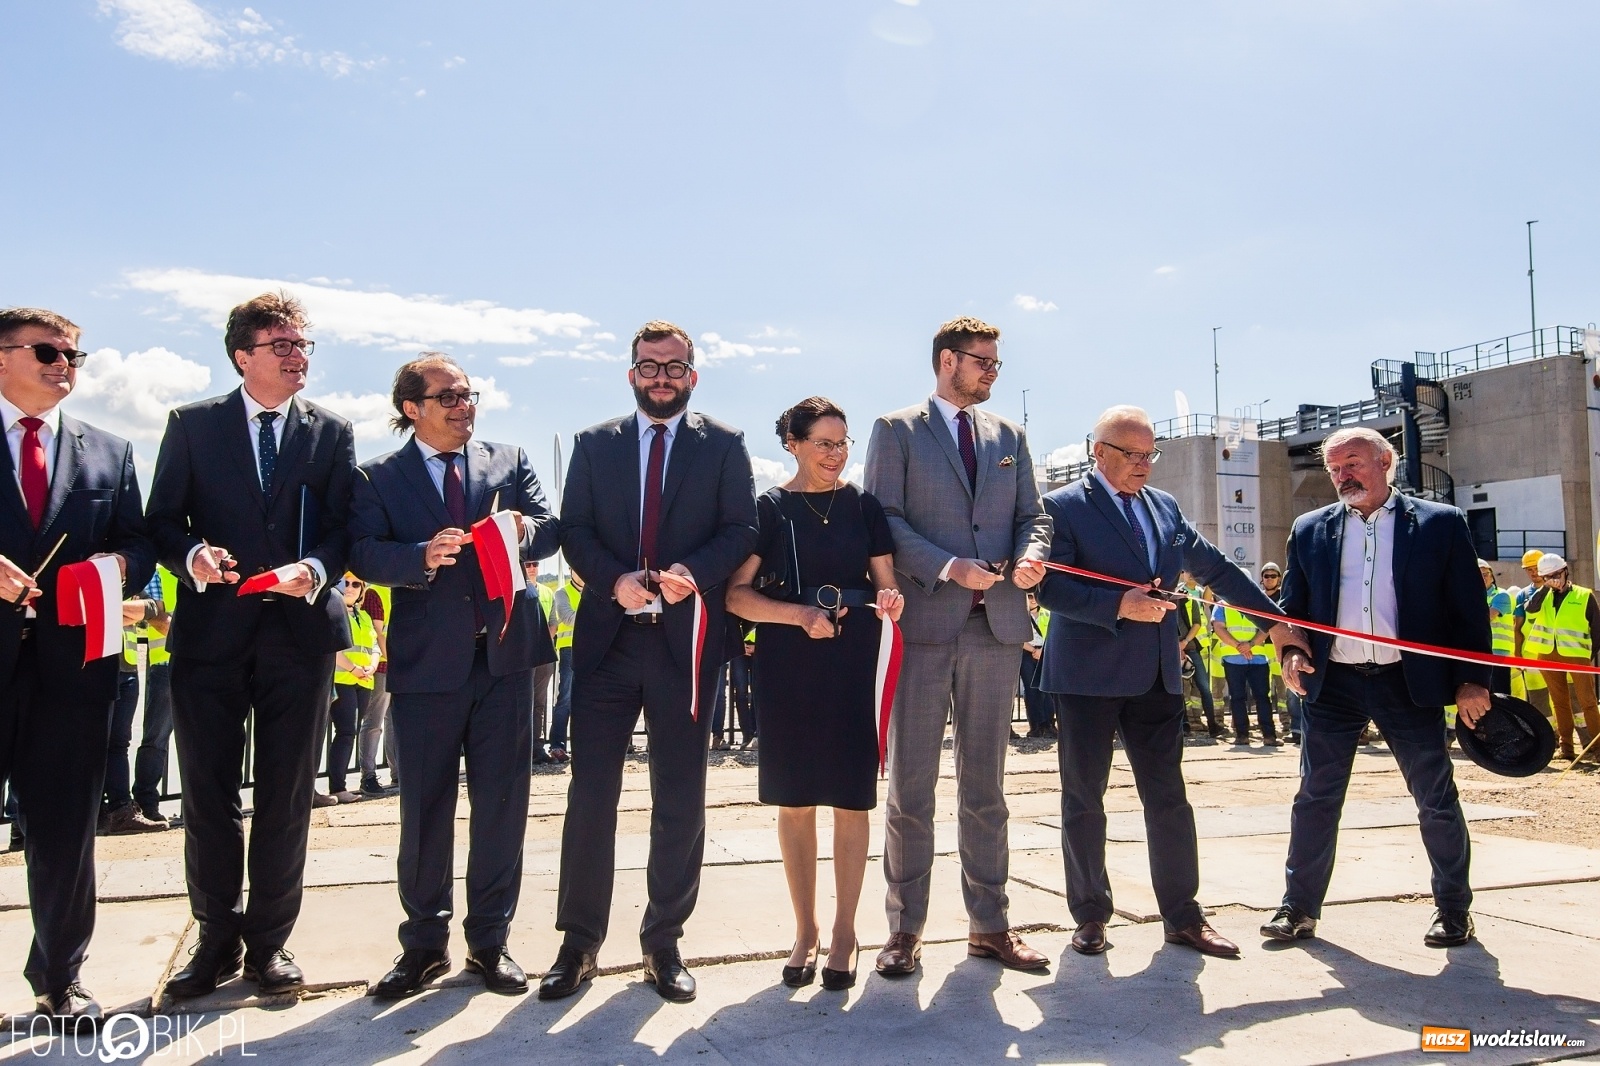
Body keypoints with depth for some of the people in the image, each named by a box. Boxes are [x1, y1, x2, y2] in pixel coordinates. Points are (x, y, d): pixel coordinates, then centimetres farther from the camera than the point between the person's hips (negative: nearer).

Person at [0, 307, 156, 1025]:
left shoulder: (109, 454, 14)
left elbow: (140, 546, 12)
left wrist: (120, 563, -10)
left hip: (73, 662, 2)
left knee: (66, 830, 10)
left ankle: (59, 977, 24)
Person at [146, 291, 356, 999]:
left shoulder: (332, 433, 9)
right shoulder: (192, 425, 7)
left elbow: (342, 527, 2)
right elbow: (162, 517, 4)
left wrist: (315, 569, -18)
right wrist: (193, 555, -17)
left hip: (300, 630, 0)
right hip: (210, 630, 0)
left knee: (286, 796, 6)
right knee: (208, 795, 6)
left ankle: (268, 941, 20)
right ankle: (217, 937, 22)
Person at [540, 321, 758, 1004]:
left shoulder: (724, 446, 8)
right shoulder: (594, 445, 13)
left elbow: (741, 530, 0)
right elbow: (573, 530, 4)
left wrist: (694, 573, -18)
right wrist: (615, 579, -15)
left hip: (686, 639, -1)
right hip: (607, 638, 1)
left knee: (680, 799, 6)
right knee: (590, 794, 3)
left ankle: (664, 942, 21)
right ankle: (578, 945, 16)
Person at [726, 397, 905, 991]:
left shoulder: (864, 506, 7)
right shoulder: (768, 509, 2)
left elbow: (886, 583, 9)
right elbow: (736, 594, -3)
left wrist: (888, 601, -14)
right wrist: (800, 615, -16)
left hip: (854, 668, 1)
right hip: (788, 669, -1)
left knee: (851, 800, 2)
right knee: (794, 800, 5)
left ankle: (844, 933, 15)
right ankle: (805, 931, 20)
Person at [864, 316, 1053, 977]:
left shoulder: (1009, 436, 17)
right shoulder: (897, 431, 4)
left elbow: (1032, 514, 15)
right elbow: (884, 521, -5)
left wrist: (1030, 554, -7)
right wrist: (949, 566, -17)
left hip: (997, 625, 4)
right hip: (924, 624, -4)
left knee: (986, 788, 11)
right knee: (910, 789, 2)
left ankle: (990, 926, 20)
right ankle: (905, 929, 12)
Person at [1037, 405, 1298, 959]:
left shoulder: (1165, 507, 13)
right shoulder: (1063, 506, -6)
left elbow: (1215, 566, 20)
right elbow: (1050, 586, -15)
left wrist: (1275, 618, 19)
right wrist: (1120, 605, -23)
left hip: (1156, 676, 5)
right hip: (1088, 677, -5)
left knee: (1168, 797, 8)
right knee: (1084, 799, 5)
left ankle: (1182, 915, 21)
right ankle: (1090, 915, 20)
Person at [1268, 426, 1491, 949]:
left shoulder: (1440, 523, 1)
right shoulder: (1309, 530, 7)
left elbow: (1469, 608, 0)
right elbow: (1292, 605, 11)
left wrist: (1472, 680, -5)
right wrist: (1291, 651, -7)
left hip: (1410, 682, -2)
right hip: (1331, 683, 2)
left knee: (1437, 800, 8)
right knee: (1316, 798, 6)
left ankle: (1454, 908, 26)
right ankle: (1300, 908, 16)